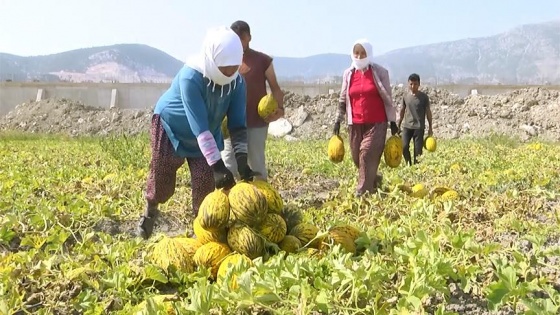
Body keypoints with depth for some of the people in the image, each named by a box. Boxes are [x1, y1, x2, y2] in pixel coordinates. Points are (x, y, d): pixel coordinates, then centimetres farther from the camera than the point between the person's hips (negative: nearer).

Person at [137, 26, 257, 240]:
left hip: (208, 136, 4)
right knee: (162, 180, 4)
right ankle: (150, 211, 35)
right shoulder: (190, 78, -37)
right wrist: (217, 165, -47)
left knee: (205, 184, -5)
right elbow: (199, 126, -42)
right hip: (170, 127, -4)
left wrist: (241, 156, -35)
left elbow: (238, 124, -20)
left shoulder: (237, 83, -22)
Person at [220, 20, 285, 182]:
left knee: (257, 164, 7)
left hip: (257, 121, -1)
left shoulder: (263, 60, 1)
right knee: (228, 166, 1)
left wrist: (279, 108, -12)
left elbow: (274, 87, 5)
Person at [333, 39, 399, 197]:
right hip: (355, 124, 4)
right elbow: (343, 99, 14)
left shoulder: (380, 72, -1)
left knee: (368, 155, -13)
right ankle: (375, 180, 32)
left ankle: (362, 193, -9)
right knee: (357, 158, 7)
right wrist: (338, 120, 8)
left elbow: (388, 99, 2)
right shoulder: (348, 74, 8)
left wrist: (393, 121, 1)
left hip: (376, 123, -4)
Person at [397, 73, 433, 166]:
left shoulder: (424, 97, -2)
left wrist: (430, 127, 2)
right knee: (404, 147, -8)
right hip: (407, 126, 2)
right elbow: (401, 111, 12)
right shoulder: (405, 96, 4)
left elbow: (428, 112, 2)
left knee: (418, 149, -1)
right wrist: (398, 126, 11)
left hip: (419, 127, -2)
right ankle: (409, 164, 12)